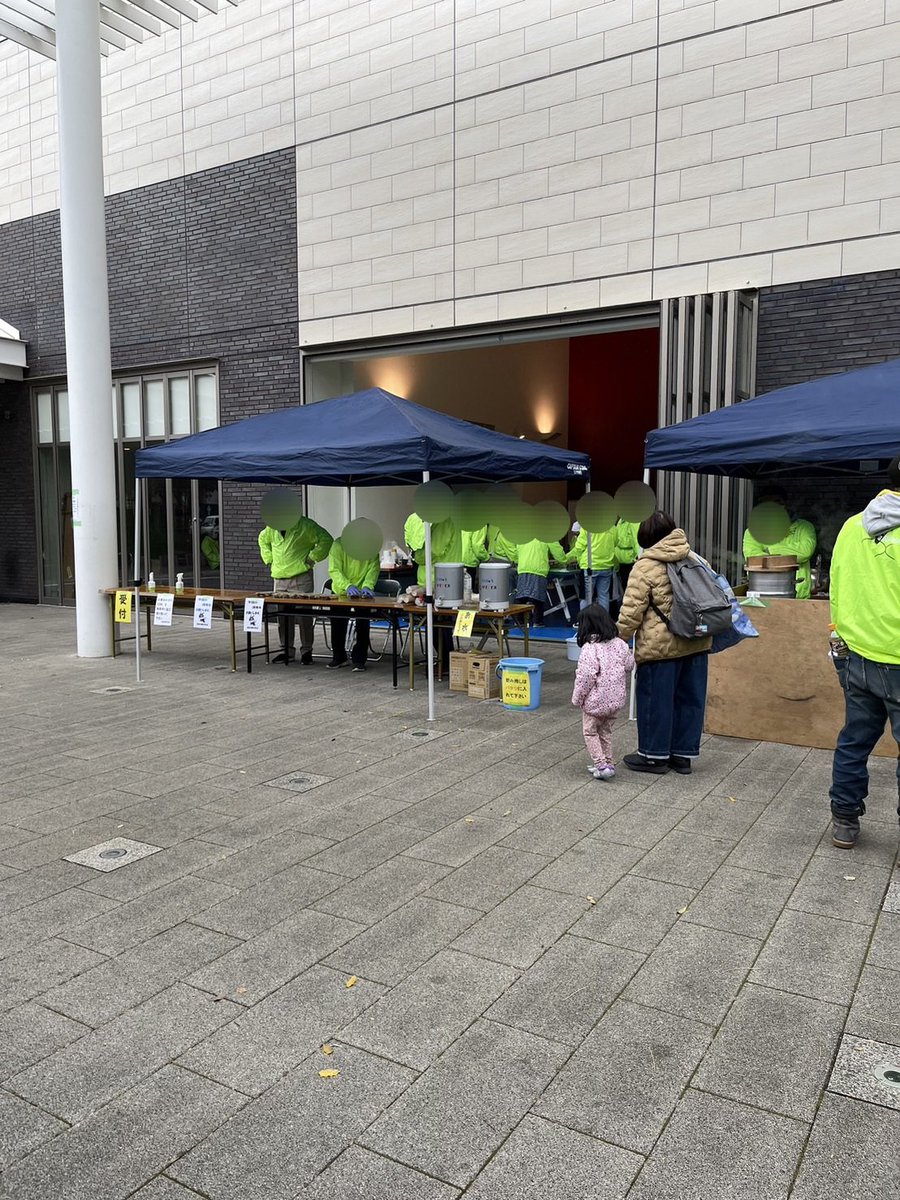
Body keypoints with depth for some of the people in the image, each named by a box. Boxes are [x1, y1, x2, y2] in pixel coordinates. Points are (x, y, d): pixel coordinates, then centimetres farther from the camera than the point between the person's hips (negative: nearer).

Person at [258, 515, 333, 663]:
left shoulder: (306, 525, -7)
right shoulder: (272, 528, 11)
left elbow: (325, 539, -6)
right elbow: (263, 539, 31)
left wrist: (312, 557, -8)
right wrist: (269, 558, 17)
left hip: (301, 577, -5)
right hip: (279, 579, 6)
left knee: (304, 614, -4)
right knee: (282, 615, 8)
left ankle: (306, 651, 5)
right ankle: (286, 650, 19)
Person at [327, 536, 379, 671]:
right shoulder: (338, 544, -12)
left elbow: (373, 568, -9)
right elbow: (334, 570, -18)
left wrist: (367, 586, -27)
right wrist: (348, 586, -34)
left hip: (363, 593, 0)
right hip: (341, 592, 0)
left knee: (363, 625, -7)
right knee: (338, 624, 6)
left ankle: (359, 660, 6)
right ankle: (339, 657, 25)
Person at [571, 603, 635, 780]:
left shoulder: (590, 648, -21)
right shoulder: (619, 644, -2)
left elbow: (585, 677, -22)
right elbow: (629, 665, 8)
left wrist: (577, 698, -10)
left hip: (595, 701, -6)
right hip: (616, 699, 6)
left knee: (590, 732, 10)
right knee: (606, 732, 21)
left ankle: (601, 765, 2)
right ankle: (608, 763, 25)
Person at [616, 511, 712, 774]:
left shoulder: (645, 567, -10)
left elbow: (632, 610, -13)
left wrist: (619, 640, -3)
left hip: (661, 645, -7)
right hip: (696, 642, 7)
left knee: (655, 698, 5)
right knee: (689, 698, 13)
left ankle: (654, 755, 15)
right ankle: (683, 754, 22)